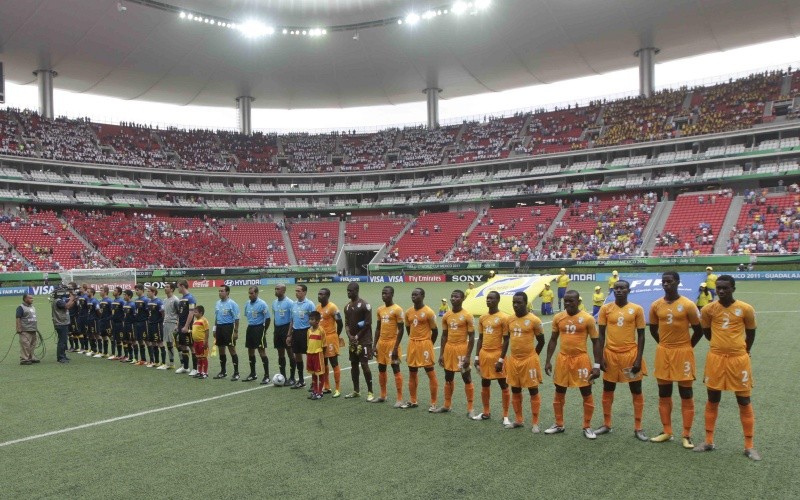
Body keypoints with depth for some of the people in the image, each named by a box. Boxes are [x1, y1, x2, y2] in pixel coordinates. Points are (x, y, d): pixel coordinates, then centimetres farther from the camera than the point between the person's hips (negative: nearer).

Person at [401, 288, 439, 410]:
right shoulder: (408, 312, 6)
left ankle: (433, 403, 5)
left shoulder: (428, 312, -12)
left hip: (425, 344, -7)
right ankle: (413, 401, 24)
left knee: (431, 374, -1)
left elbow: (435, 331, -5)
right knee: (412, 374, 13)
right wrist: (414, 342, 16)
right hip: (412, 345, 7)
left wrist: (428, 345, 4)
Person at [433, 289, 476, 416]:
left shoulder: (467, 315, -10)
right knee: (448, 378, 14)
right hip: (449, 348, 6)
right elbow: (444, 335, 11)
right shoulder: (446, 316, 5)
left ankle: (470, 408, 9)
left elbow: (471, 337, -10)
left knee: (467, 379, 2)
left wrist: (468, 356, -14)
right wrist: (441, 354, 7)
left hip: (462, 348, -6)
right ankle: (447, 405, 27)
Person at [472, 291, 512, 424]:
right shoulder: (482, 318, 8)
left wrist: (501, 359, -14)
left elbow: (506, 340, -10)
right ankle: (486, 412, 26)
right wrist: (477, 356, 9)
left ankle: (505, 416, 10)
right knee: (485, 384, 13)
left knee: (503, 385, 3)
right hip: (484, 354, 6)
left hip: (497, 354, -6)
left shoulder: (503, 318, -10)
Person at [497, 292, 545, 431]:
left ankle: (535, 423, 14)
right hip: (513, 360, 5)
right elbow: (506, 341, 12)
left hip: (529, 360, -5)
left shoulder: (534, 320, -11)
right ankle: (519, 420, 26)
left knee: (533, 391, 4)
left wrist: (531, 356, 5)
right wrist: (501, 359, 8)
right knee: (515, 391, 12)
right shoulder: (509, 319, 5)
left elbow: (541, 341, -1)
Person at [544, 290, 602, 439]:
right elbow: (553, 340, 10)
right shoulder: (558, 318, 1)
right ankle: (559, 425, 26)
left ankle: (587, 427, 19)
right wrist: (548, 361, 5)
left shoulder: (587, 318, -9)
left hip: (581, 359, -3)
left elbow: (596, 342, -4)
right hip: (563, 359, 3)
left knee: (587, 394, 4)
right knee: (559, 393, 11)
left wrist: (597, 365, -8)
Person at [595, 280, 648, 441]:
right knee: (607, 390, 11)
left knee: (636, 391, 6)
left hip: (631, 354, -1)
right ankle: (606, 425, 25)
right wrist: (600, 358, -3)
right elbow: (601, 334, 2)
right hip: (611, 354, 1)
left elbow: (641, 335, -1)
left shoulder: (637, 309, -3)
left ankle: (638, 428, 18)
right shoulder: (605, 309, -1)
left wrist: (638, 359, -7)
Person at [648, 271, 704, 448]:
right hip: (663, 352, 4)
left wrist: (687, 347, 4)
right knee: (664, 394, 10)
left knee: (686, 395, 3)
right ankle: (667, 432, 22)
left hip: (683, 353, -4)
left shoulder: (688, 305, -10)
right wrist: (664, 345, 11)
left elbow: (698, 330, 0)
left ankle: (687, 435, 12)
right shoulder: (656, 305, 0)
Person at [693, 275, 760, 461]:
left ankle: (749, 446, 17)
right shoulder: (708, 309, -3)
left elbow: (750, 332, 9)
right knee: (712, 400, 10)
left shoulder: (745, 309, -6)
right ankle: (709, 441, 21)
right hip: (716, 358, 1)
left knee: (744, 402, 6)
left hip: (739, 358, -1)